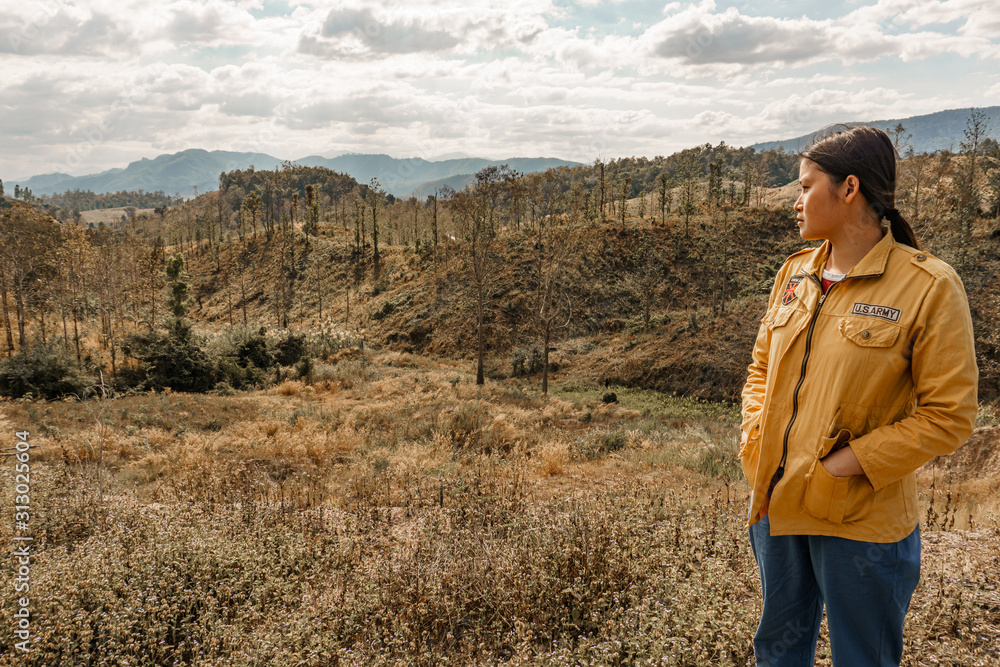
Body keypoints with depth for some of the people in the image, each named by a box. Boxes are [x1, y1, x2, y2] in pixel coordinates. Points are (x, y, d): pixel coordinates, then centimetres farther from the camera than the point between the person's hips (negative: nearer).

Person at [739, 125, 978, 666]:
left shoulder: (928, 287, -13)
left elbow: (948, 416, -14)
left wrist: (844, 464, -18)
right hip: (775, 502, 5)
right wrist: (755, 440, -3)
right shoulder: (795, 272, 5)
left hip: (862, 523, -5)